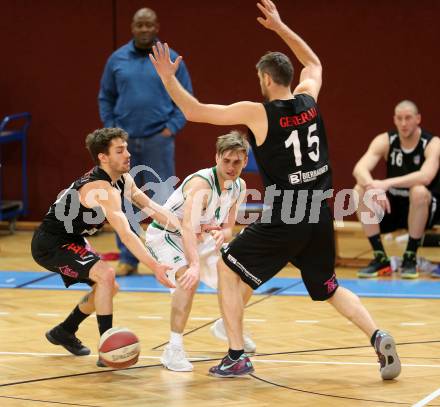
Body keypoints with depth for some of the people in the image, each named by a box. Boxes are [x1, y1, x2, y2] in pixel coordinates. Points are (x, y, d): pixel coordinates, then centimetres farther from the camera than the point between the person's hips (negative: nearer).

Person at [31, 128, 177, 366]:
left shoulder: (123, 179, 0)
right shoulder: (102, 189, -30)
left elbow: (152, 208, 5)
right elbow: (126, 235, -39)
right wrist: (155, 267, -46)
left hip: (70, 239, 10)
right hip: (50, 245, -10)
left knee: (109, 287, 18)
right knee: (105, 276, -26)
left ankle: (64, 332, 36)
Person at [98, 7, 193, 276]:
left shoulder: (171, 60, 1)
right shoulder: (117, 59, 6)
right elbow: (106, 98, 12)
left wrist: (172, 127, -7)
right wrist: (110, 128, 1)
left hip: (158, 141, -2)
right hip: (124, 141, 2)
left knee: (163, 202, -3)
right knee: (125, 204, 6)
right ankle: (128, 258, 13)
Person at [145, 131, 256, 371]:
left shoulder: (239, 187, -6)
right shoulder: (201, 183, -32)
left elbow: (228, 228, 2)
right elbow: (188, 227, -46)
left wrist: (221, 235, -24)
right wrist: (195, 264, -61)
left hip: (199, 239, 8)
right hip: (165, 235, -8)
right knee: (189, 278, -35)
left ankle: (226, 326, 33)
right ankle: (174, 349, -29)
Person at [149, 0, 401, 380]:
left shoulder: (257, 113, -11)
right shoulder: (308, 99, 4)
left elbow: (194, 111, -6)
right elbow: (313, 63, 27)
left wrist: (167, 77, 3)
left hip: (283, 219, -6)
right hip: (320, 215, 6)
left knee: (227, 269, 13)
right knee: (328, 287, 23)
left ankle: (237, 357, 8)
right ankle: (379, 338, 2)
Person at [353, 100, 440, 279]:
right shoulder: (384, 141, -8)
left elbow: (426, 177, -36)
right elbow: (359, 169, -22)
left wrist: (387, 183, -45)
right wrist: (374, 188, -43)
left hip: (423, 207, -3)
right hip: (393, 205, 4)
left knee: (419, 191, -36)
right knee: (360, 191, -22)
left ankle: (410, 258, -20)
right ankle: (381, 259, -15)